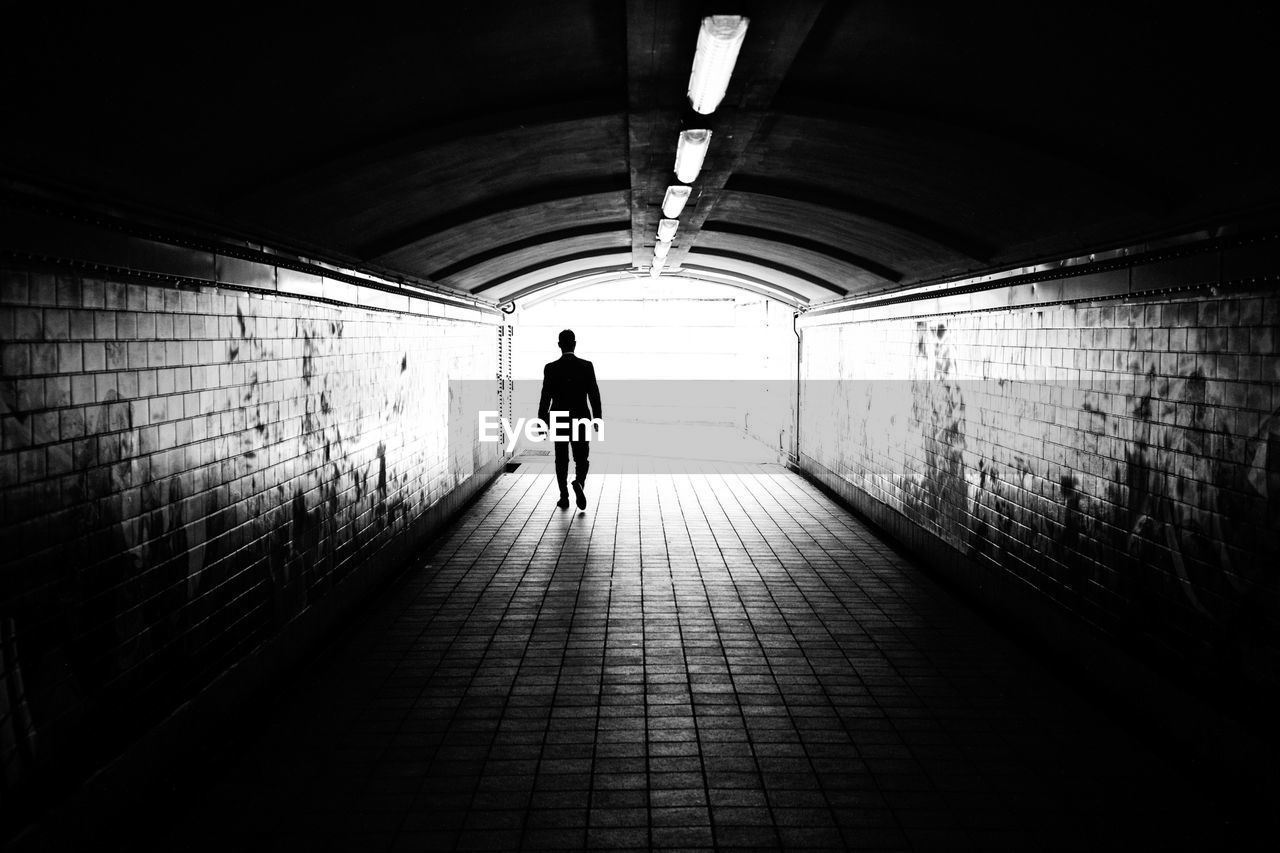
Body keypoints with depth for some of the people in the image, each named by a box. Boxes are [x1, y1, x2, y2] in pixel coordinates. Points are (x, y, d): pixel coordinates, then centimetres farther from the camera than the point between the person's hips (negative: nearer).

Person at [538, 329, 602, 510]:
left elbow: (545, 398, -6)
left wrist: (542, 422, 2)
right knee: (581, 459, 9)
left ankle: (564, 497, 12)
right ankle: (579, 482, -20)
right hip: (581, 420, 0)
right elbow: (594, 395, -5)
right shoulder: (587, 366, -6)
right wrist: (598, 420, 3)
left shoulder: (551, 368, -7)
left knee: (562, 460, 13)